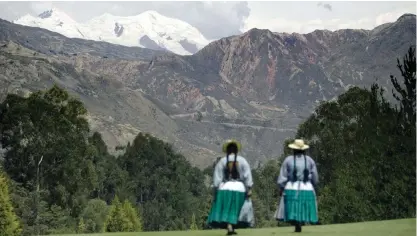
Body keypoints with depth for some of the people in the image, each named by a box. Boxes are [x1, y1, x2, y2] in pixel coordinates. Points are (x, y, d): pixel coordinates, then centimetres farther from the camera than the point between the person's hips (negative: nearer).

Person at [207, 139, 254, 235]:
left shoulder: (222, 161, 0)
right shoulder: (242, 160, 1)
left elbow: (217, 177, -3)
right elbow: (247, 176, -4)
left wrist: (216, 189, 1)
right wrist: (249, 189, -3)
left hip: (225, 188, 0)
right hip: (239, 188, 0)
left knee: (225, 209, 4)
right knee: (235, 209, 11)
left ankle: (229, 227, -10)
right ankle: (232, 227, 5)